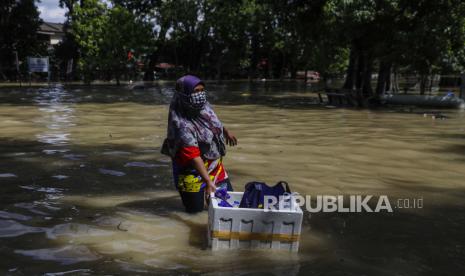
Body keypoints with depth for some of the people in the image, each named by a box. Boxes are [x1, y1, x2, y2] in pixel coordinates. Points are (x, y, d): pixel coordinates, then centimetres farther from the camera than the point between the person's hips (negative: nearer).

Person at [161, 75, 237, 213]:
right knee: (195, 208, 1)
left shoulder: (203, 105, -11)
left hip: (215, 164, 7)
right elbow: (193, 156, -35)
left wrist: (226, 131, 28)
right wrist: (208, 181, -39)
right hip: (193, 169, -6)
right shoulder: (181, 123, -32)